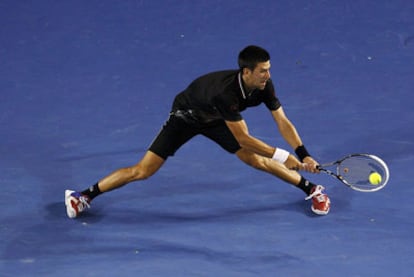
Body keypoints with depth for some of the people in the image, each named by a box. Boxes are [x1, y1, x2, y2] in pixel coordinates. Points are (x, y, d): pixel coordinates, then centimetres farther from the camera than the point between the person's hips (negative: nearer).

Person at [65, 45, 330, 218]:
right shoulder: (226, 92, -43)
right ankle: (84, 196, 3)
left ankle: (311, 189, 11)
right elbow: (243, 139, -39)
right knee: (144, 170, -9)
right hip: (187, 114, -5)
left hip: (216, 119, 5)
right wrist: (281, 155, -37)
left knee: (257, 160, -7)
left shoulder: (264, 86, -23)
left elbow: (283, 122, -17)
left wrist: (303, 155, -28)